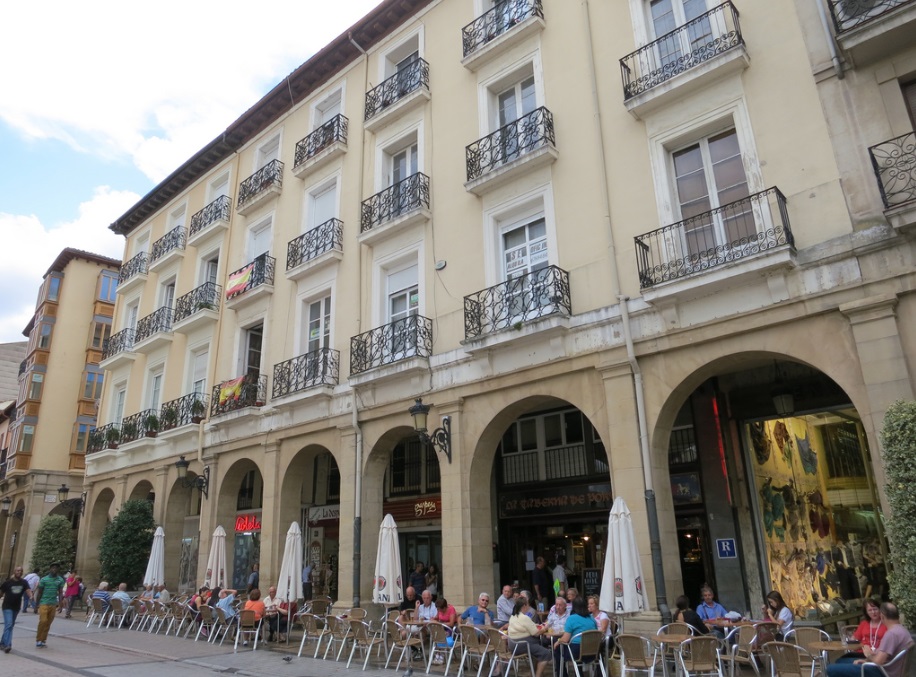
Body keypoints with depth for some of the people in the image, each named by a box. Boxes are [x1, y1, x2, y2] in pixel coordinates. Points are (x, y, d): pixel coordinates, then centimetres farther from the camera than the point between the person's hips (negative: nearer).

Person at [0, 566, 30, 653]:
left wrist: (31, 596, -34)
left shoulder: (24, 582, -1)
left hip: (16, 607, 4)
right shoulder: (8, 582, -7)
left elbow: (28, 590, -14)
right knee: (8, 624, -15)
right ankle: (7, 645, -17)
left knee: (11, 626, 13)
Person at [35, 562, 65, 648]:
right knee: (43, 621, -13)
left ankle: (43, 640, 16)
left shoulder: (60, 580, 4)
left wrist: (60, 604, -5)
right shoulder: (44, 579, -2)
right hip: (44, 603, -3)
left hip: (53, 604, 3)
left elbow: (60, 592, 4)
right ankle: (38, 640, 2)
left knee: (48, 623, 6)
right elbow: (40, 592, 4)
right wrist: (37, 605, 4)